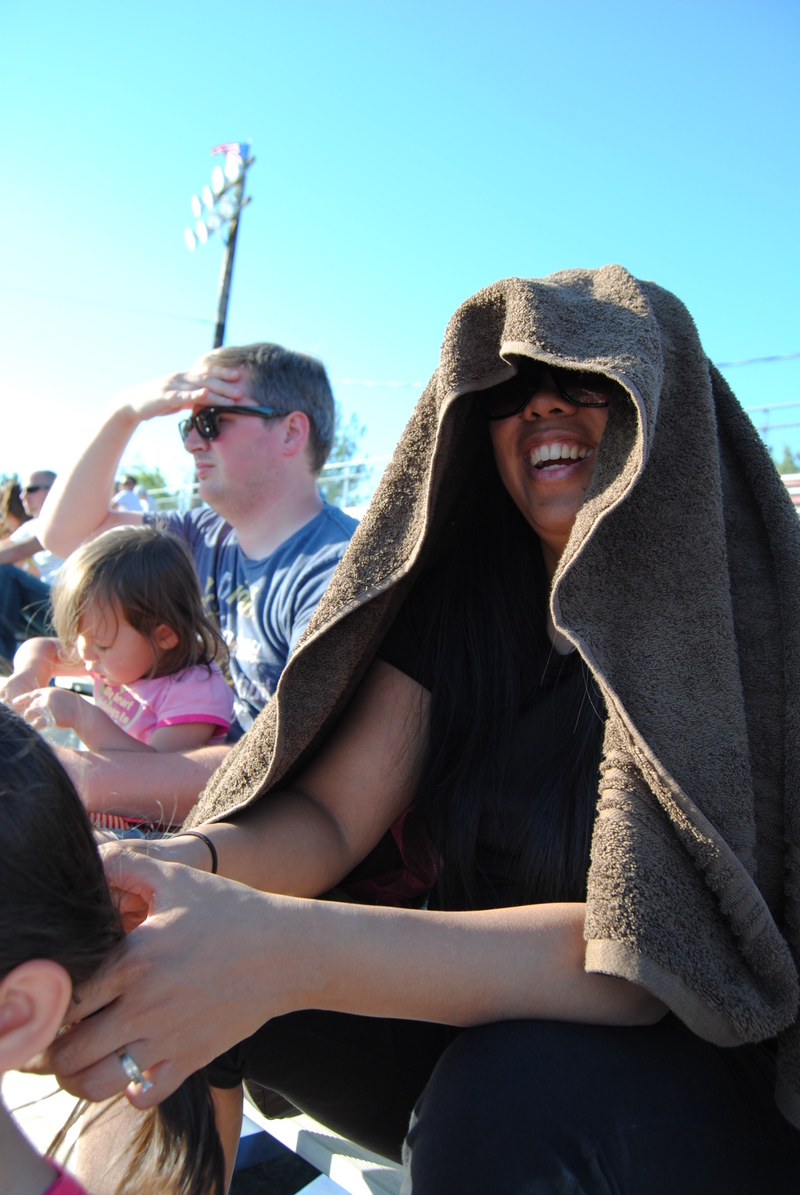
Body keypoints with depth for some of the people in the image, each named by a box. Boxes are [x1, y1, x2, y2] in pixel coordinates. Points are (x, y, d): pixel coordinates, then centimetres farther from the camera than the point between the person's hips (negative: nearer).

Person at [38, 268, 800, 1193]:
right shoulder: (458, 599, -2)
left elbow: (652, 953, -29)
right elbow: (331, 814, -8)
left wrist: (290, 951, -40)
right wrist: (189, 860, -30)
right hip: (481, 1022, 4)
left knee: (507, 1087, -36)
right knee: (147, 966, -10)